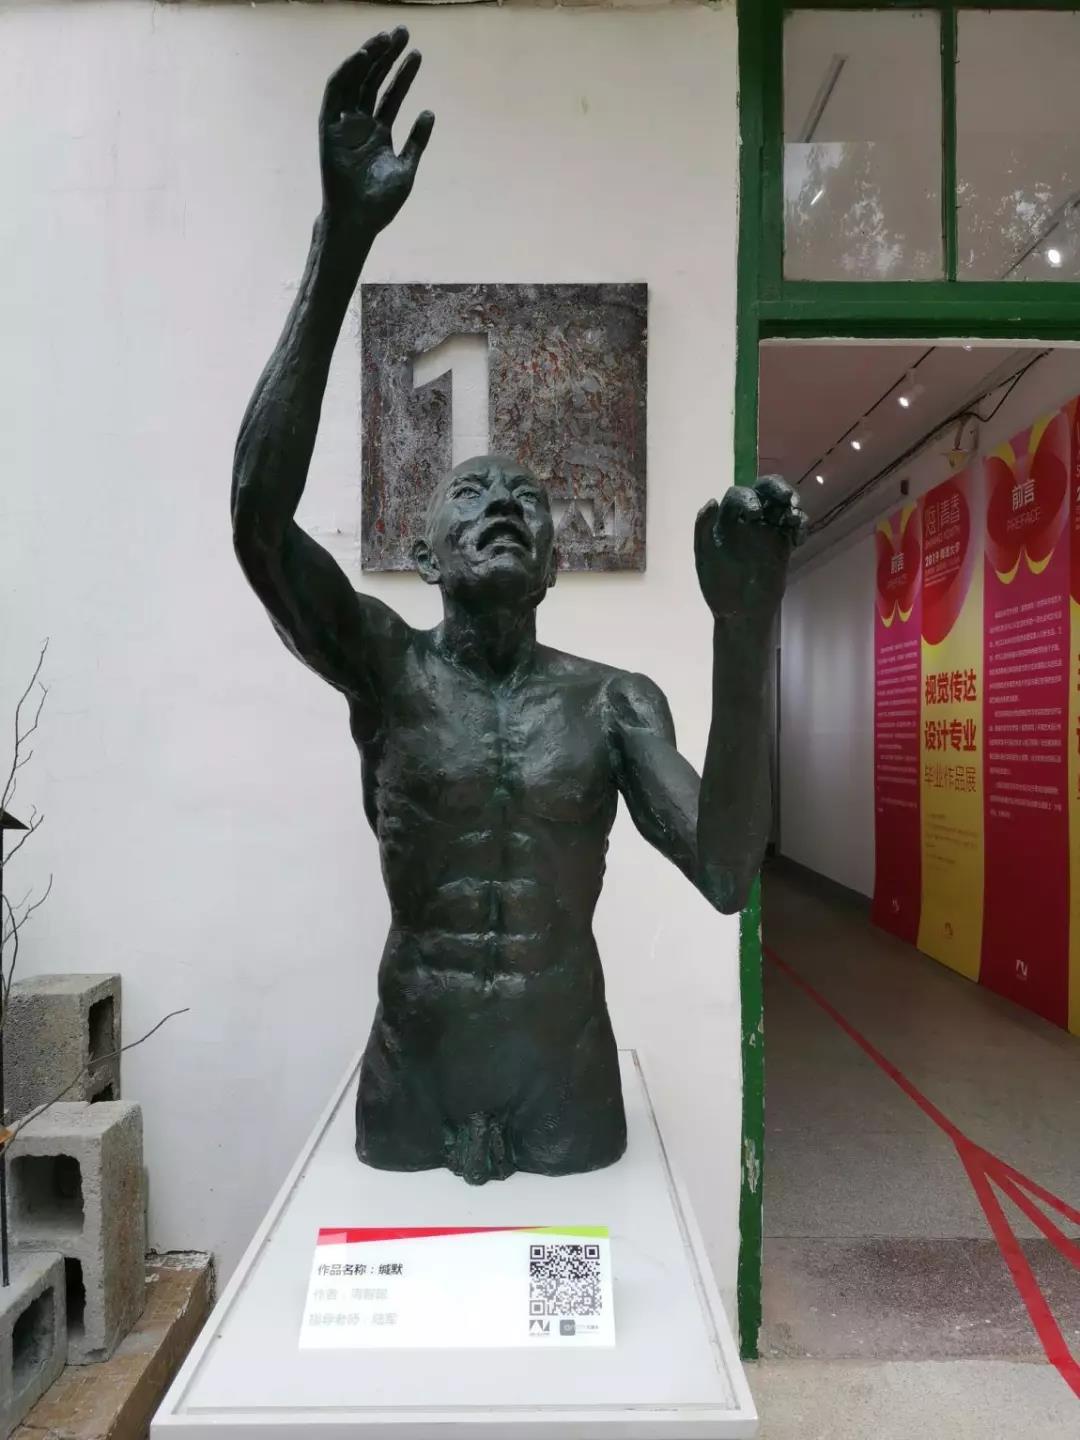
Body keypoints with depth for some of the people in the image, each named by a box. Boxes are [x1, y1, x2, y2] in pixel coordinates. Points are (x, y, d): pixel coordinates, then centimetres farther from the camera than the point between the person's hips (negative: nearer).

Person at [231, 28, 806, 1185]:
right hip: (408, 1098, -1)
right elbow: (257, 517, -24)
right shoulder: (383, 666, -6)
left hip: (570, 1100, 1)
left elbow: (726, 874, -17)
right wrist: (340, 244, -30)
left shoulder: (616, 701, -4)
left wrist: (744, 636, -28)